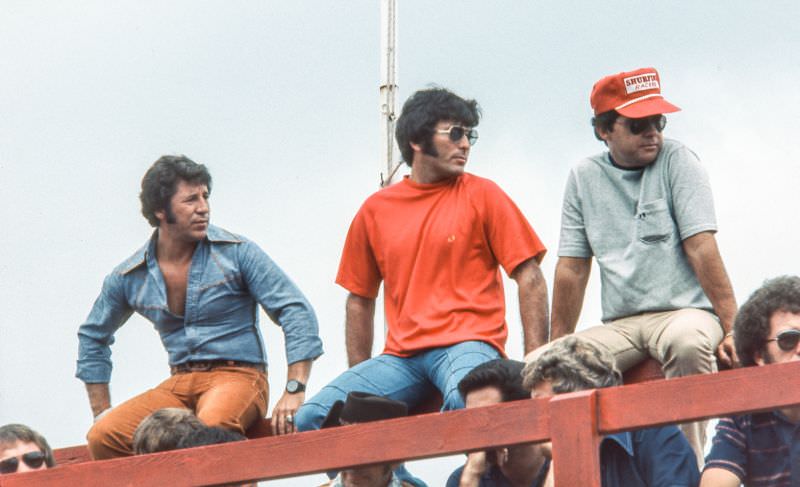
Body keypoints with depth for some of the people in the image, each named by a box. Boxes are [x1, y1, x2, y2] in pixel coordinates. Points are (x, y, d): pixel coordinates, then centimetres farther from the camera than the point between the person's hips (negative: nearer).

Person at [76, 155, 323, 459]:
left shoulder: (236, 252, -3)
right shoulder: (129, 278, 8)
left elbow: (296, 311, -5)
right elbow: (92, 335, 24)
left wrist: (295, 391, -15)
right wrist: (102, 410, 15)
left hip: (237, 376, -4)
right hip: (179, 384, 4)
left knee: (210, 428, -40)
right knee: (102, 437, -21)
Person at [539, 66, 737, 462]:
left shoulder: (676, 159, 1)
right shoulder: (584, 177, 11)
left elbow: (701, 247, -7)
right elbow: (572, 268, 11)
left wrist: (732, 327, -15)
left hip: (683, 311, -3)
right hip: (620, 326, 4)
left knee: (689, 343, -39)